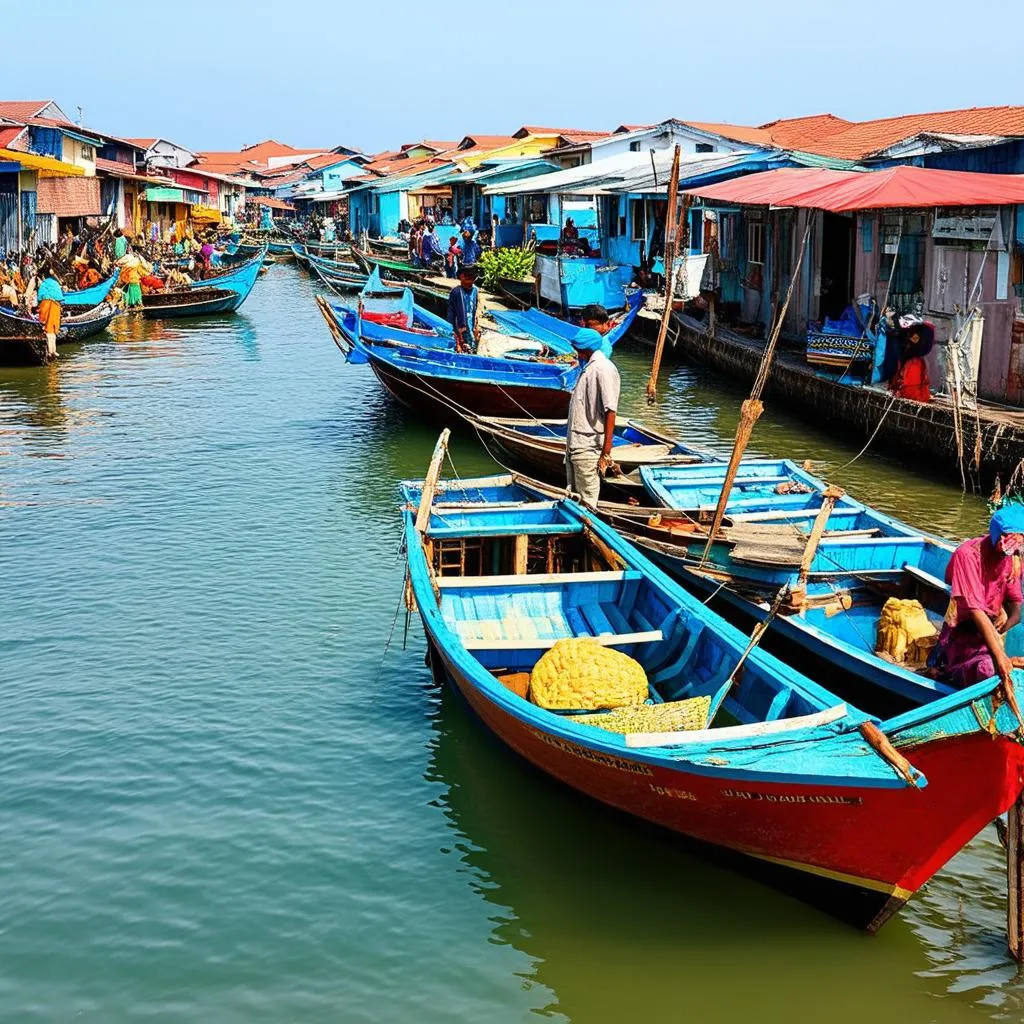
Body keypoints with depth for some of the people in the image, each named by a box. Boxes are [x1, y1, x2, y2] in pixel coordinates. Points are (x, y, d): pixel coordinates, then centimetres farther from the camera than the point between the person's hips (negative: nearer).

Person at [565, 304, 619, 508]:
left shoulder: (604, 368, -16)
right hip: (574, 443, 10)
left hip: (588, 447, -10)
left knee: (587, 504, -2)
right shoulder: (588, 366, 13)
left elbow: (610, 411, -21)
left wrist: (606, 452, -23)